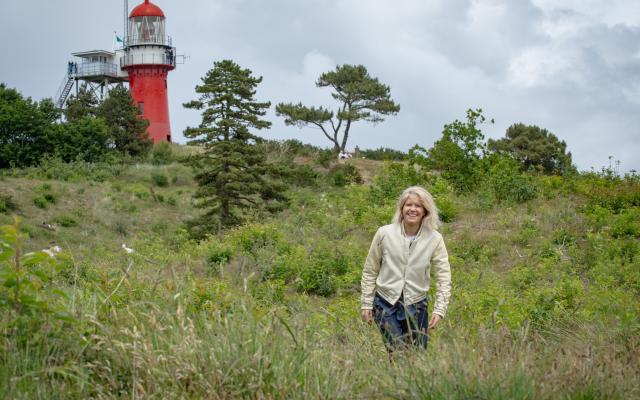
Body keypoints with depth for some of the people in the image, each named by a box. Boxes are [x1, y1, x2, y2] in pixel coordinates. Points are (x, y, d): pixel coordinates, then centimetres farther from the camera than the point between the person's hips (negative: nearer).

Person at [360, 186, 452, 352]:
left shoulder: (434, 239, -5)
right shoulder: (384, 234, -6)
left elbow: (443, 278, -3)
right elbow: (370, 272, 4)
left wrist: (439, 310, -11)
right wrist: (366, 304, 3)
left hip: (416, 306, 1)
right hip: (386, 303, -1)